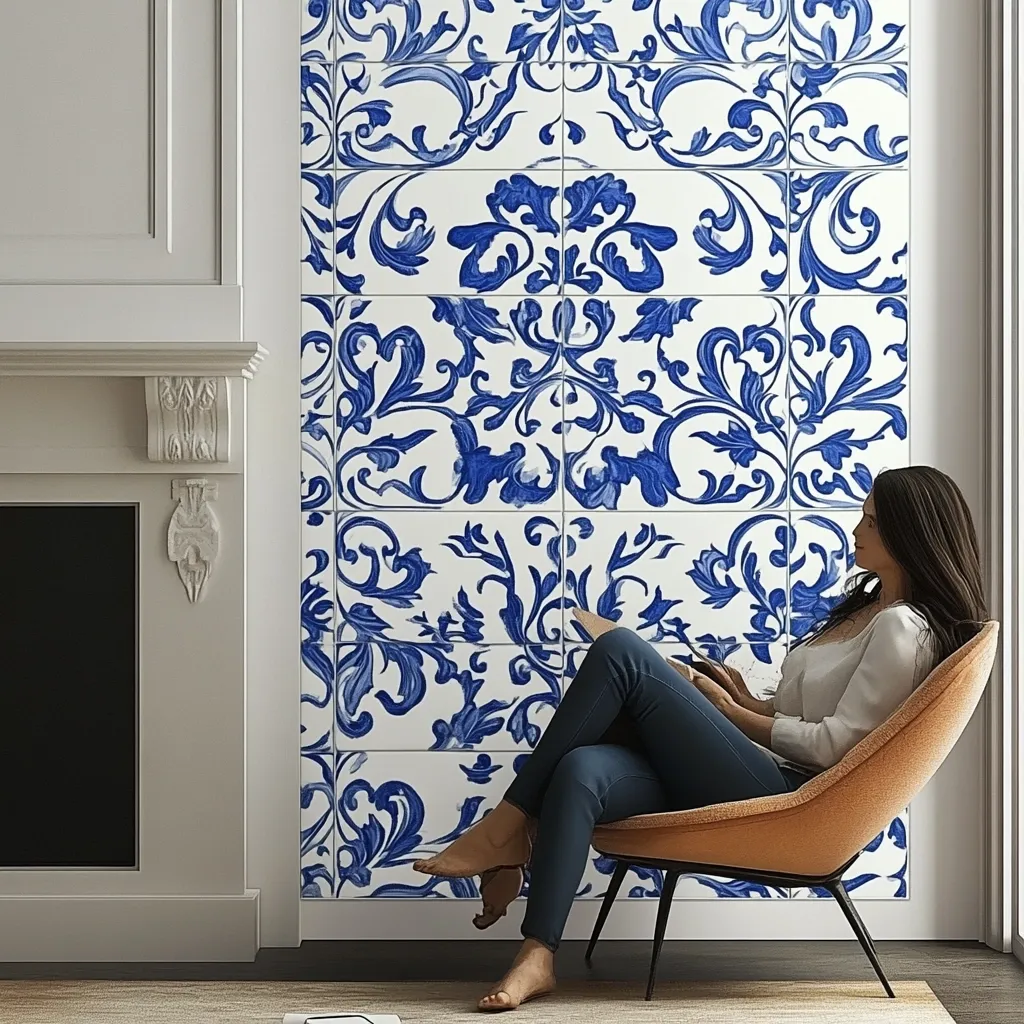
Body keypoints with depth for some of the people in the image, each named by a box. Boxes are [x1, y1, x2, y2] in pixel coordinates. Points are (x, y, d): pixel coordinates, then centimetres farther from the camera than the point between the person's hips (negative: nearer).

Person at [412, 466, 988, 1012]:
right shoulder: (867, 604, 23)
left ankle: (510, 824, -12)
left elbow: (836, 743, -13)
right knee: (580, 772, -19)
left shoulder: (902, 628, -7)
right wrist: (751, 704, 9)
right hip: (754, 775, 9)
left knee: (622, 651, -18)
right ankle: (538, 956, -22)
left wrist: (735, 715, -5)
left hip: (783, 795, -9)